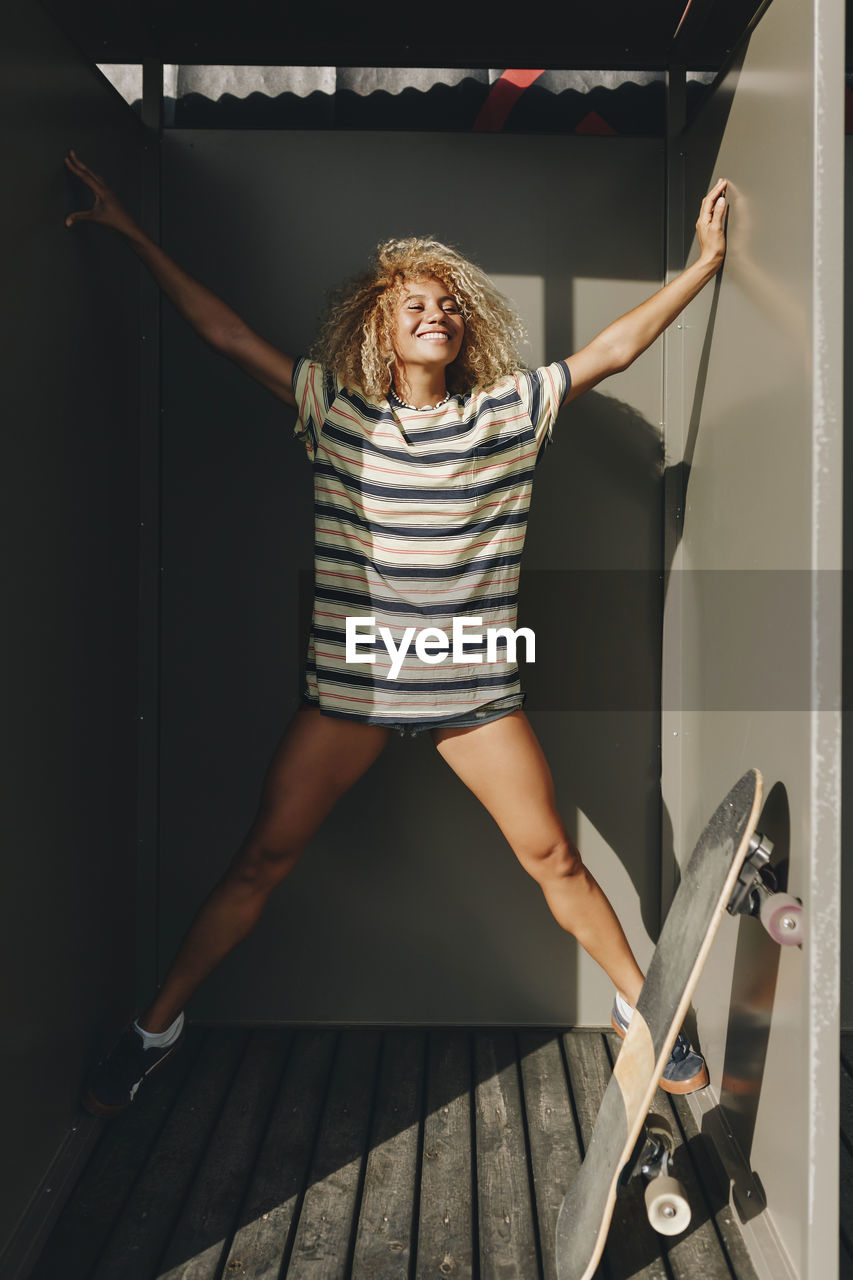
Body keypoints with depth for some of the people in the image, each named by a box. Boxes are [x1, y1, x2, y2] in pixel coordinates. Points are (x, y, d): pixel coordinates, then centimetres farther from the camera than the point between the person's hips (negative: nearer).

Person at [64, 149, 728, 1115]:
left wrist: (705, 262, 1)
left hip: (475, 688, 1)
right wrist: (133, 237, 3)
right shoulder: (334, 409, 1)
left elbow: (616, 347, 2)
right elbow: (226, 334, 2)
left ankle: (640, 1007, 29)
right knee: (263, 858, 5)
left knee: (553, 859, 6)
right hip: (350, 684, 0)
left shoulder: (511, 412, 2)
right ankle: (156, 1027, 22)